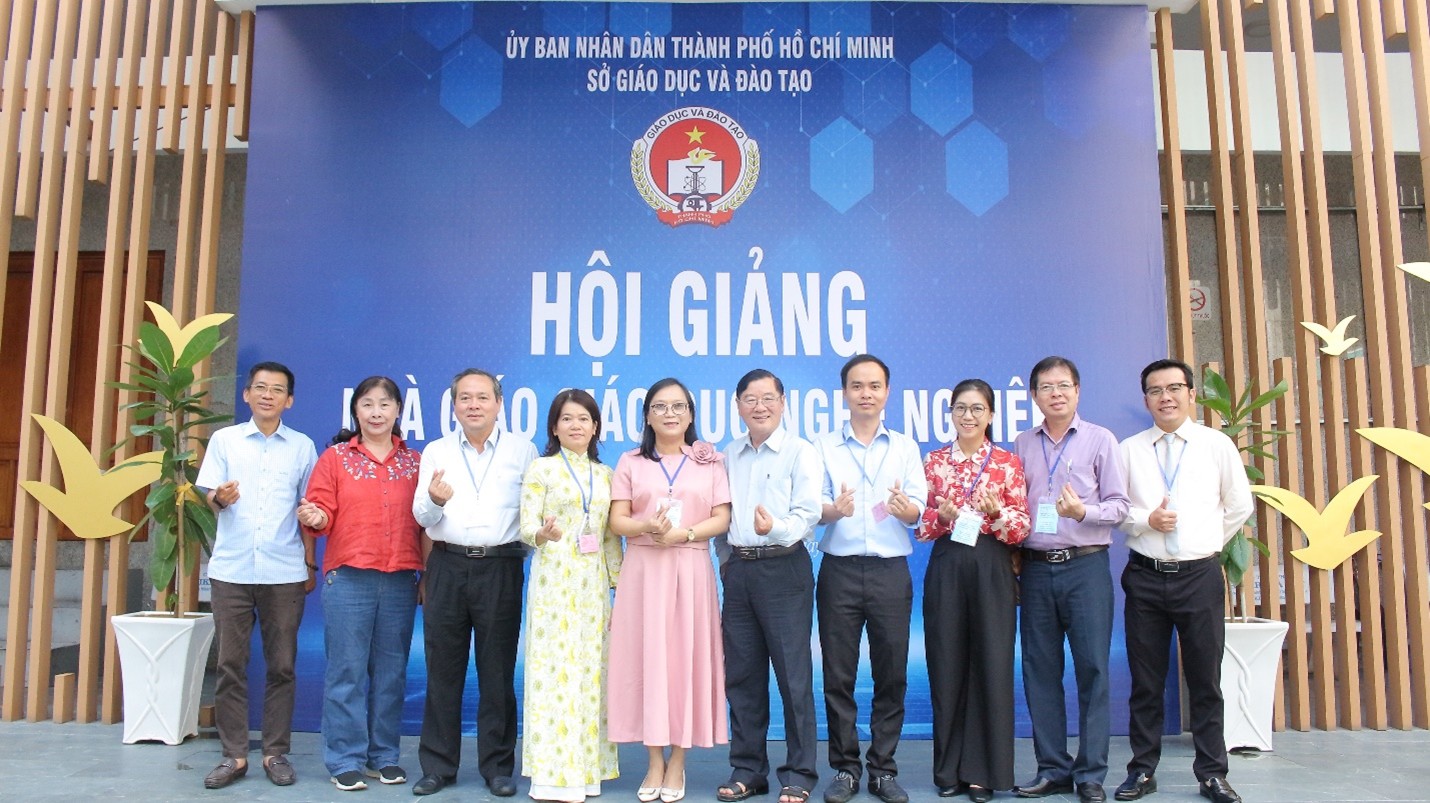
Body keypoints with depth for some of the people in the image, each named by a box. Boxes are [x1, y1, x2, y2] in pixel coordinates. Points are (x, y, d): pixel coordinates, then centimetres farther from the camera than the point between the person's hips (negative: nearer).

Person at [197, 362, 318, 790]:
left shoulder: (303, 446, 6)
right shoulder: (224, 439, 6)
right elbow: (210, 498, 3)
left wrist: (311, 564, 6)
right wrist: (221, 499, -21)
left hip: (285, 572, 0)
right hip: (230, 569, 0)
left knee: (281, 665, 4)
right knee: (230, 664, 4)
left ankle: (276, 752, 14)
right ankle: (234, 754, 13)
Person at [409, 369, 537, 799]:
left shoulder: (523, 450, 5)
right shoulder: (436, 452, 10)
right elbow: (421, 515, 1)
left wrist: (531, 549, -6)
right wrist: (434, 499, -20)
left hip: (501, 567, -1)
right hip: (447, 566, 2)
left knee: (498, 671, 4)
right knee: (442, 669, 6)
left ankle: (498, 766, 16)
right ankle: (438, 765, 19)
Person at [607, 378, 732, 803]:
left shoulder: (709, 462, 7)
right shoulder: (630, 462, 8)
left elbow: (722, 518, 1)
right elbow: (617, 520, 2)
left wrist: (683, 533, -15)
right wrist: (647, 527, -18)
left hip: (690, 570, 0)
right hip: (642, 570, 1)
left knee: (686, 657, 1)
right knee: (646, 657, 1)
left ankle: (677, 761, 12)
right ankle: (655, 761, 12)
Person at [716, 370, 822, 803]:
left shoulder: (800, 452, -3)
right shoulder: (729, 455, 14)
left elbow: (809, 512, -12)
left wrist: (776, 529, -30)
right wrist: (725, 557, 9)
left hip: (783, 569, -5)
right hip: (738, 570, 5)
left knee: (793, 673, -2)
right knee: (741, 673, 10)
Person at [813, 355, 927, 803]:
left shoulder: (905, 447, 9)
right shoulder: (824, 447, 7)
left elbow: (918, 511, 0)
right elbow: (813, 508, -2)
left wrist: (904, 507, -23)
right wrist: (834, 509, -24)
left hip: (891, 571, 1)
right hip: (839, 570, 0)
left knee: (891, 674, 4)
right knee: (838, 674, 4)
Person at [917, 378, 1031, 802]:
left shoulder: (1008, 462, 3)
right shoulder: (934, 461, 7)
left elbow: (1022, 528, 1)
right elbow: (920, 523, 7)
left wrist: (998, 514, -19)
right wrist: (941, 517, -13)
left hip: (992, 568, -1)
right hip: (946, 567, 1)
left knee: (991, 665, 1)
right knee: (947, 665, 4)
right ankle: (950, 769, 17)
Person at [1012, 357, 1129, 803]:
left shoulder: (1101, 440, 4)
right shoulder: (1022, 445, 12)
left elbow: (1119, 506, 1)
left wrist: (1083, 512, -17)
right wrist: (1012, 560, 2)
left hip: (1085, 566, -3)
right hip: (1036, 567, 3)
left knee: (1092, 668, -1)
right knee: (1040, 669, 5)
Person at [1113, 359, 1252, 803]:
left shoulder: (1218, 445, 2)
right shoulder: (1129, 450, 3)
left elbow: (1240, 506, 11)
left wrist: (1207, 545, 11)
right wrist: (1146, 520, -13)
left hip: (1200, 575, 0)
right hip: (1145, 576, 1)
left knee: (1206, 680, 7)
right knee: (1146, 681, 8)